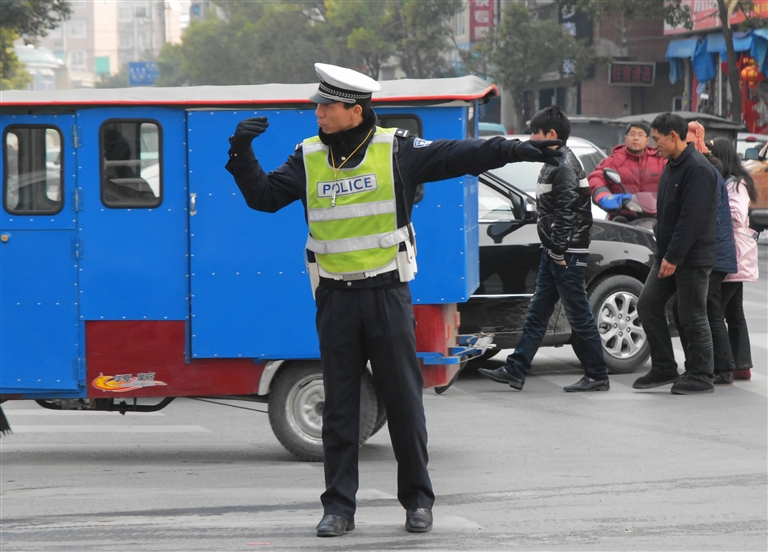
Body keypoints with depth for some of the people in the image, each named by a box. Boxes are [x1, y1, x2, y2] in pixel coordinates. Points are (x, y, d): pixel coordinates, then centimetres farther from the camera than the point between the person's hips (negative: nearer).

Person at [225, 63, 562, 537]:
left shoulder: (396, 150, -2)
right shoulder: (308, 159, 6)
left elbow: (458, 156, -2)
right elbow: (265, 196, 8)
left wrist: (518, 150, -7)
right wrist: (242, 155, -6)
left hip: (388, 293, -2)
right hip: (336, 298, 2)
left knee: (404, 399, 2)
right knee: (339, 405, 4)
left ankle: (418, 500, 13)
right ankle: (339, 506, 9)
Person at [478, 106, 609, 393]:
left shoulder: (564, 166, -16)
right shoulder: (554, 162, 15)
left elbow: (566, 213, -21)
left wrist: (560, 252, -19)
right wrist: (552, 250, 18)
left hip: (567, 254, -10)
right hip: (554, 253, 10)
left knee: (578, 314, -4)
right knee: (537, 312, 9)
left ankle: (597, 376, 3)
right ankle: (515, 371, 11)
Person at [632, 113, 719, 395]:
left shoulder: (698, 169, -18)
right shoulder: (672, 166, 14)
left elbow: (692, 218, -23)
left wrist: (674, 256, -23)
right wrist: (663, 253, 15)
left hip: (692, 258, -10)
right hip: (669, 256, 10)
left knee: (693, 317, -3)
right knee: (648, 305, 7)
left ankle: (701, 377, 7)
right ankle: (664, 369, 13)